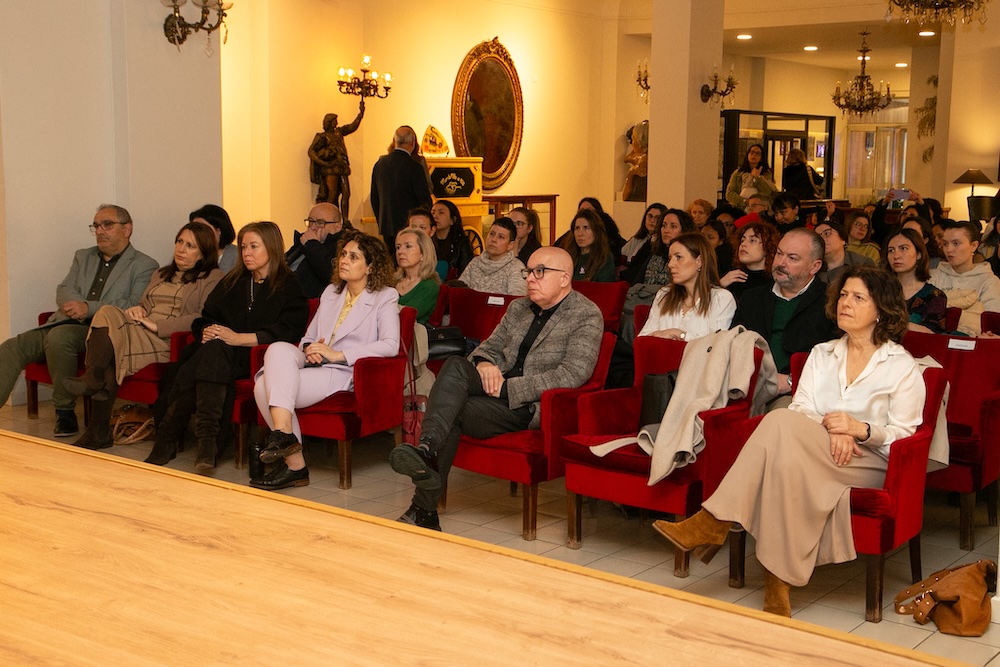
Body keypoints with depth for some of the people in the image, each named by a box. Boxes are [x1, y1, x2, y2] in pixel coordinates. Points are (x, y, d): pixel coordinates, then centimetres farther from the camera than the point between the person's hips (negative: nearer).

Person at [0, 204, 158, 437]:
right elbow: (63, 290, 14)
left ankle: (65, 413, -22)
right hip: (63, 325, 6)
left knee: (59, 336, -35)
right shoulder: (83, 256, 26)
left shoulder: (145, 266, 5)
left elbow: (134, 306, -8)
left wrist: (89, 308, -17)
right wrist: (74, 306, -10)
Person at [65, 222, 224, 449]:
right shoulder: (161, 275, 30)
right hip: (139, 334, 7)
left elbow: (203, 319, -11)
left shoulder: (212, 278, 3)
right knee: (108, 313, -23)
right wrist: (136, 310, 2)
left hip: (170, 343, -7)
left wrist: (157, 326, -14)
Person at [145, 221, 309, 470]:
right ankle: (207, 439, -36)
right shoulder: (233, 282, 25)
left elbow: (287, 332, -9)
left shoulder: (289, 287, 5)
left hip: (256, 357, -5)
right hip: (217, 352, 5)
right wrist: (206, 331, -3)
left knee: (214, 351, -35)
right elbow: (205, 317, 22)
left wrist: (238, 338, -16)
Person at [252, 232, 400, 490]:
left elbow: (390, 345, -11)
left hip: (345, 374, -6)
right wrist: (308, 349, -2)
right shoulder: (331, 292, 25)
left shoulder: (385, 298, 5)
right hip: (314, 364, 6)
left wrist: (337, 354, -15)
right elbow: (308, 337, 25)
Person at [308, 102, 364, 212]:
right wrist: (321, 162, -16)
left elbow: (353, 126, 19)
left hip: (342, 168, 6)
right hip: (330, 169, -6)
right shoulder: (322, 137, 2)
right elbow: (311, 151, -3)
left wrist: (361, 113, 7)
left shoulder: (339, 132, 19)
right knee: (332, 195, -9)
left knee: (346, 194, -1)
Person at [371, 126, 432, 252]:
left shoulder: (379, 164, 4)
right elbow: (425, 199, -10)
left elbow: (374, 199, 12)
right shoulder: (414, 167, -14)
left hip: (386, 227, 6)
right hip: (409, 227, -6)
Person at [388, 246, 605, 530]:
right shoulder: (518, 308, 21)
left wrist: (507, 388, -18)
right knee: (456, 365, -25)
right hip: (499, 388, 6)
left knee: (453, 413, -27)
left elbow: (572, 374, -15)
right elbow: (489, 346, 24)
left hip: (532, 405, -6)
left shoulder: (587, 315, -3)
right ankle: (426, 448, -35)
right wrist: (484, 363, -4)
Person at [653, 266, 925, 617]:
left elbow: (903, 434, 1)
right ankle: (778, 580, -38)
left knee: (781, 423, -33)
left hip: (870, 463, -4)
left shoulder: (903, 367, 7)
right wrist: (830, 429, -14)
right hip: (815, 457, 4)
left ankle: (714, 522, -34)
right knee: (787, 460, -38)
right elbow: (801, 409, 8)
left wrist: (859, 429, -17)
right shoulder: (822, 354, 21)